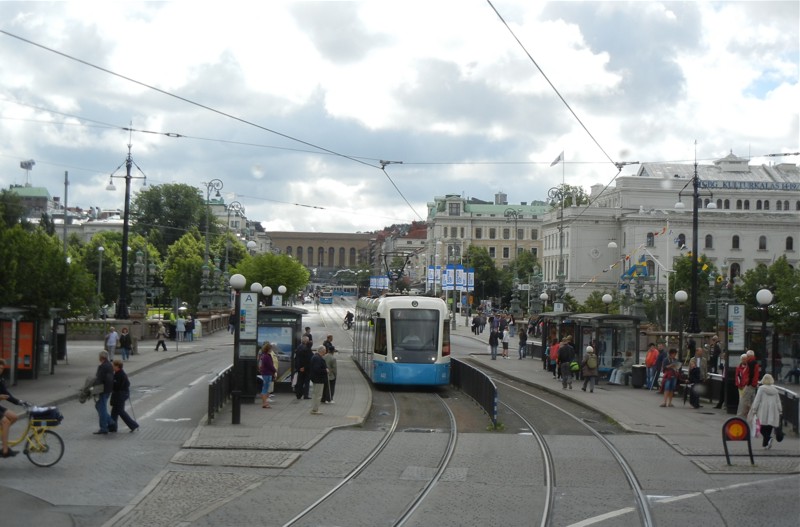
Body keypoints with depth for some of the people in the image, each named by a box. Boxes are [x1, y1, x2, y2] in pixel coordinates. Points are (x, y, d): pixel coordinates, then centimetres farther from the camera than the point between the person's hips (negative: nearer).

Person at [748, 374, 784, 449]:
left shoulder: (761, 388, -3)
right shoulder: (775, 390, 10)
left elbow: (757, 400, -5)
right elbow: (778, 402, 12)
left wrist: (754, 410, -1)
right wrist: (780, 411, 17)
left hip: (764, 413, -4)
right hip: (773, 413, 4)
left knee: (764, 429, -2)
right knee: (769, 428, 9)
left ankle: (768, 438, -26)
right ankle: (765, 443, 8)